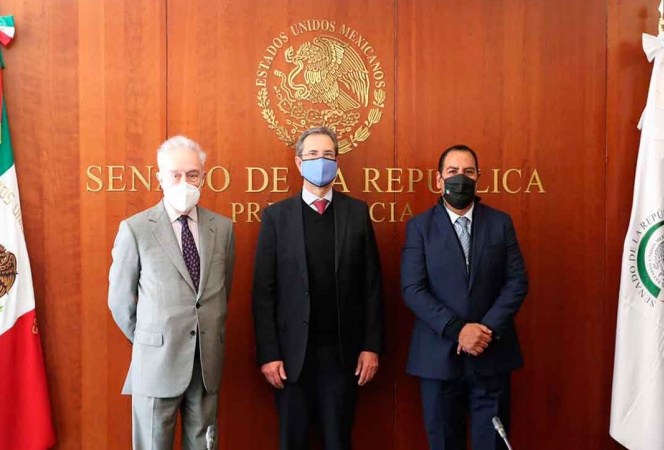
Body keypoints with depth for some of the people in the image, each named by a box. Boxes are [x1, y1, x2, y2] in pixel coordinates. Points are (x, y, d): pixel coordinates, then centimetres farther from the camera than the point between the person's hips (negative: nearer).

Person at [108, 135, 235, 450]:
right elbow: (119, 299, 0)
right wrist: (146, 342, 9)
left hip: (208, 361, 3)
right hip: (157, 361, -3)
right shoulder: (135, 229, -8)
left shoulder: (223, 227, 2)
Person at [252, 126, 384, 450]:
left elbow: (371, 286, 2)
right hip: (292, 352, 0)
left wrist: (371, 346, -2)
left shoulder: (357, 212, 3)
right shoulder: (276, 215, 0)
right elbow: (264, 291, -3)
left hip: (343, 351, 1)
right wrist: (268, 353, -7)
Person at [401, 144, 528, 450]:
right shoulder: (419, 226, 0)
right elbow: (412, 290, -8)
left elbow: (517, 281, 0)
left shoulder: (500, 223, 5)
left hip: (492, 353, 1)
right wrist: (457, 330, -17)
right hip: (438, 354, -1)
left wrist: (489, 328, -13)